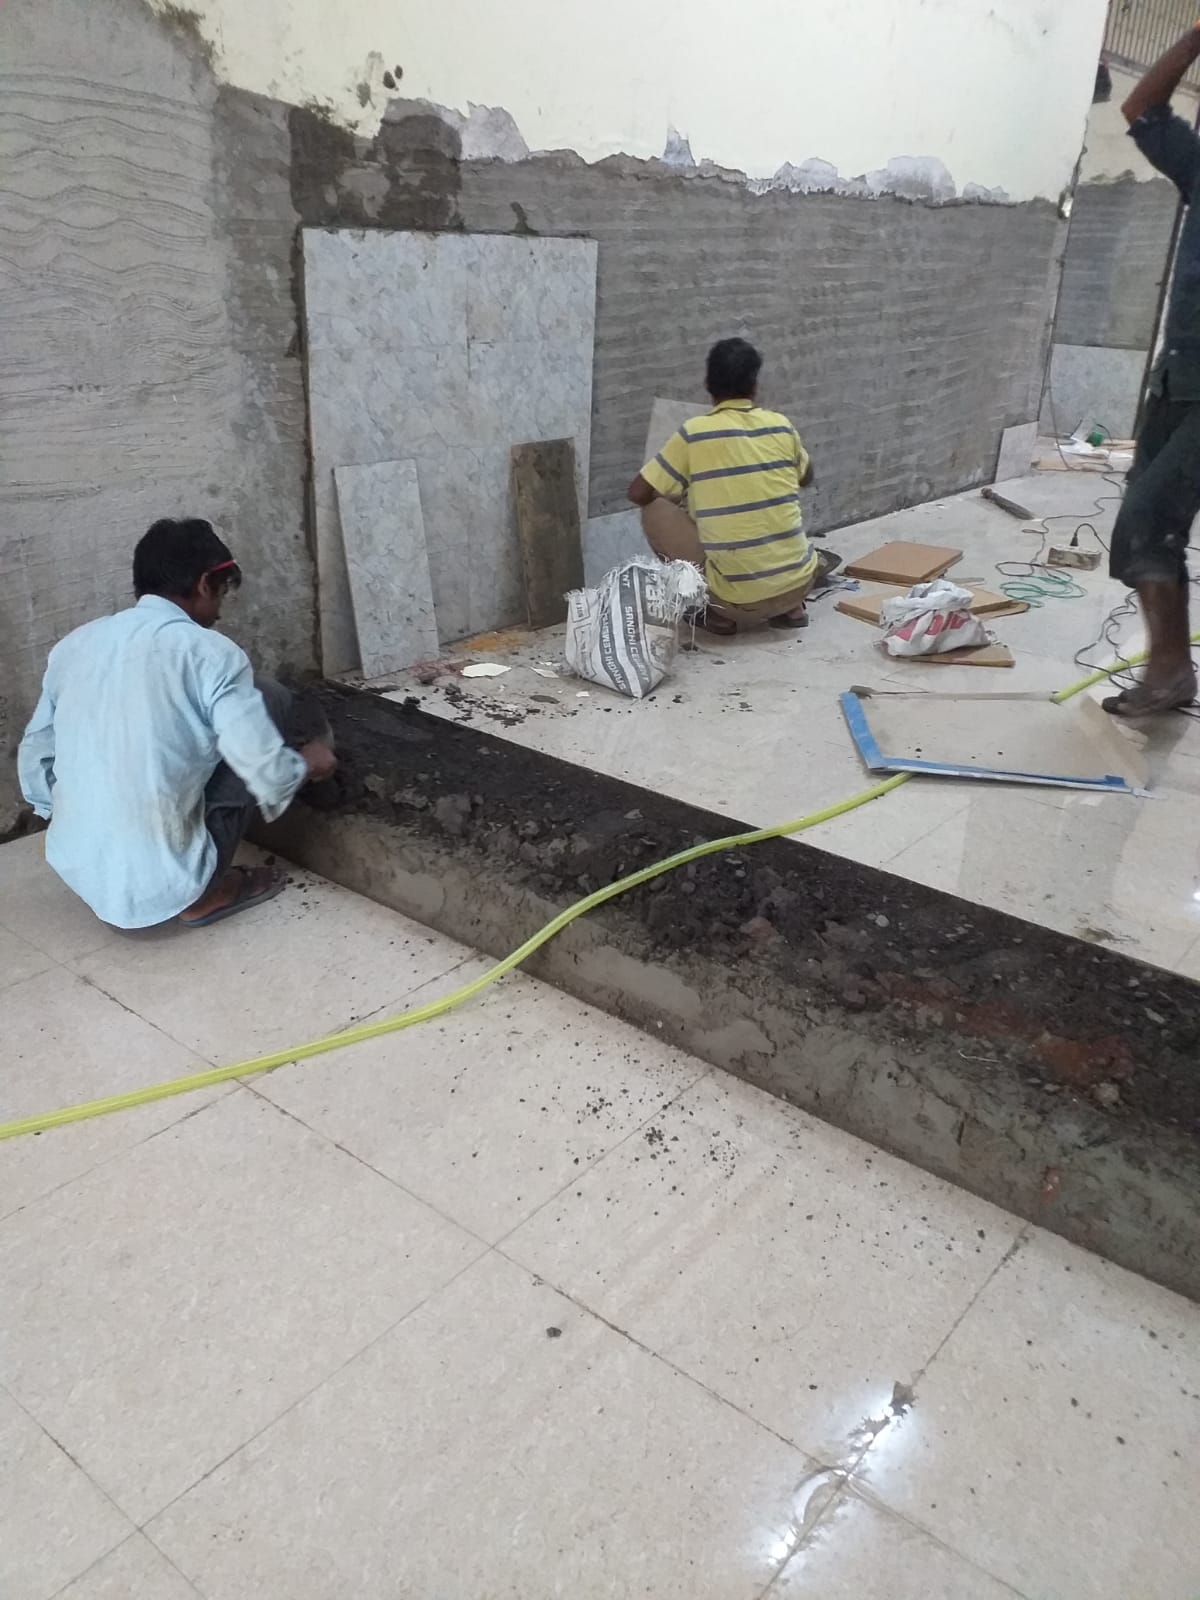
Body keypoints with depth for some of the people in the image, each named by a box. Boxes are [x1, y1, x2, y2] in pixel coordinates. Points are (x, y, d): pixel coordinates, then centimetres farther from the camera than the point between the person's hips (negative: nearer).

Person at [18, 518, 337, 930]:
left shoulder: (75, 644, 6)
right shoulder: (211, 653, -12)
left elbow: (34, 761, 13)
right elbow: (271, 778, -15)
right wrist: (308, 761, 8)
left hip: (77, 872, 7)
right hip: (160, 885, -7)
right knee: (270, 702, 5)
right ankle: (206, 892, 7)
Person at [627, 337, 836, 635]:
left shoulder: (694, 433, -7)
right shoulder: (781, 425, 4)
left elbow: (639, 494, 1)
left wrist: (673, 495, 22)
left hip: (738, 596, -4)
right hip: (798, 583, 4)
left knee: (655, 513, 11)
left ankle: (718, 613, 10)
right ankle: (791, 607, 17)